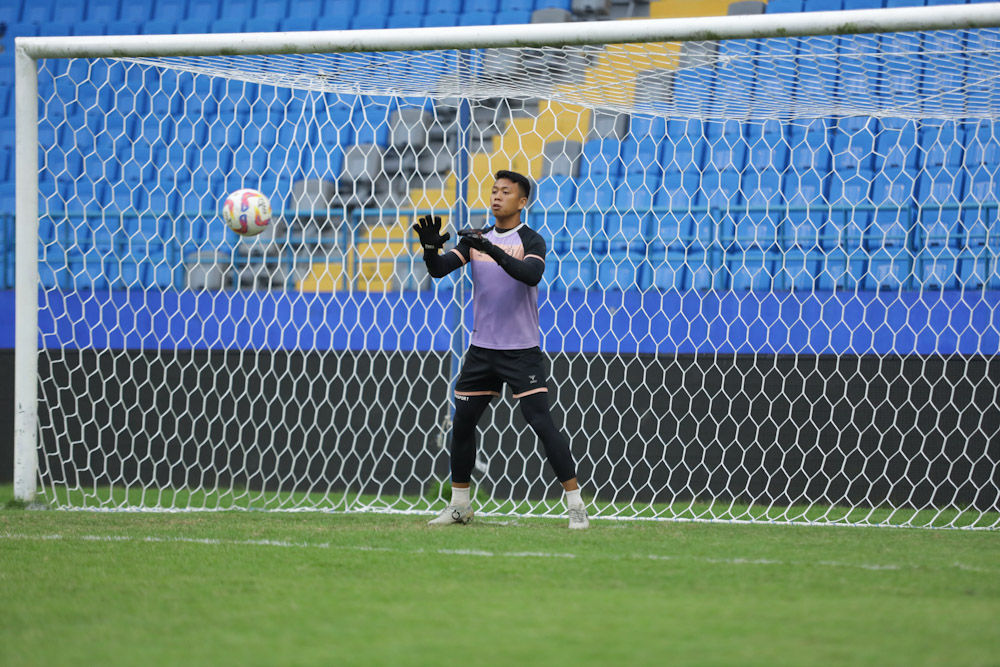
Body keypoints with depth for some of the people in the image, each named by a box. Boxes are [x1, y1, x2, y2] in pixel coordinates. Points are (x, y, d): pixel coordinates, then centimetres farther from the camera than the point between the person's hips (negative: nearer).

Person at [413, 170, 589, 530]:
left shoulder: (530, 240, -7)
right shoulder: (476, 238, 8)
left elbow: (531, 274, -27)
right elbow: (439, 270, 0)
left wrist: (494, 251, -38)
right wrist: (431, 247, -21)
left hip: (522, 351, -5)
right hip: (482, 348, 5)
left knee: (542, 423, -13)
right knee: (462, 423, 8)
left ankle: (576, 504, -9)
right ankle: (459, 506, 22)